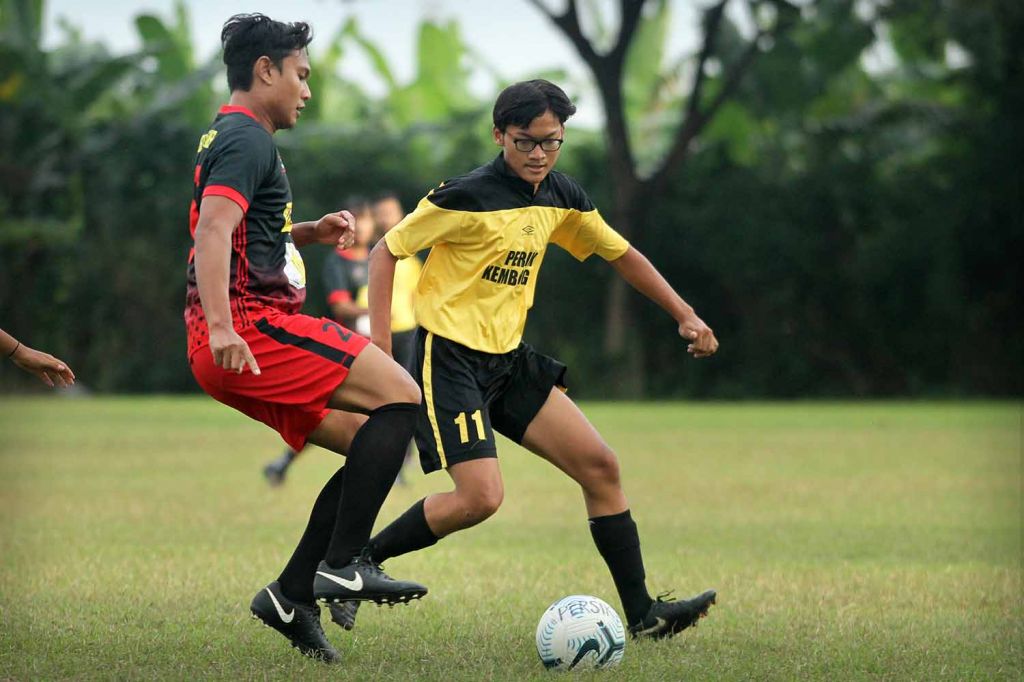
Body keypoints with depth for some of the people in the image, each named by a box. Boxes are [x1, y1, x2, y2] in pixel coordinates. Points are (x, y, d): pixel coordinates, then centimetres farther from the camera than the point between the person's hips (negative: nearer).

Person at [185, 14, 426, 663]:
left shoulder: (227, 137, 25)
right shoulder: (248, 141, -8)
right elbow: (214, 229, -23)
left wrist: (308, 232, 25)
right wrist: (221, 326, -35)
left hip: (237, 344, 11)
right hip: (254, 326, -11)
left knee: (373, 447, 8)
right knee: (401, 396, -16)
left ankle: (291, 595, 5)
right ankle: (344, 563, -19)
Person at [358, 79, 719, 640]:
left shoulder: (560, 198, 5)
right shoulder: (468, 197, -17)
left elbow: (619, 253, 21)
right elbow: (386, 252, -10)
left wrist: (684, 316, 19)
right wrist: (379, 344, -17)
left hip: (509, 359, 8)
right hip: (449, 357, -7)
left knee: (600, 466, 0)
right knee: (480, 497, -20)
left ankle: (642, 613, 6)